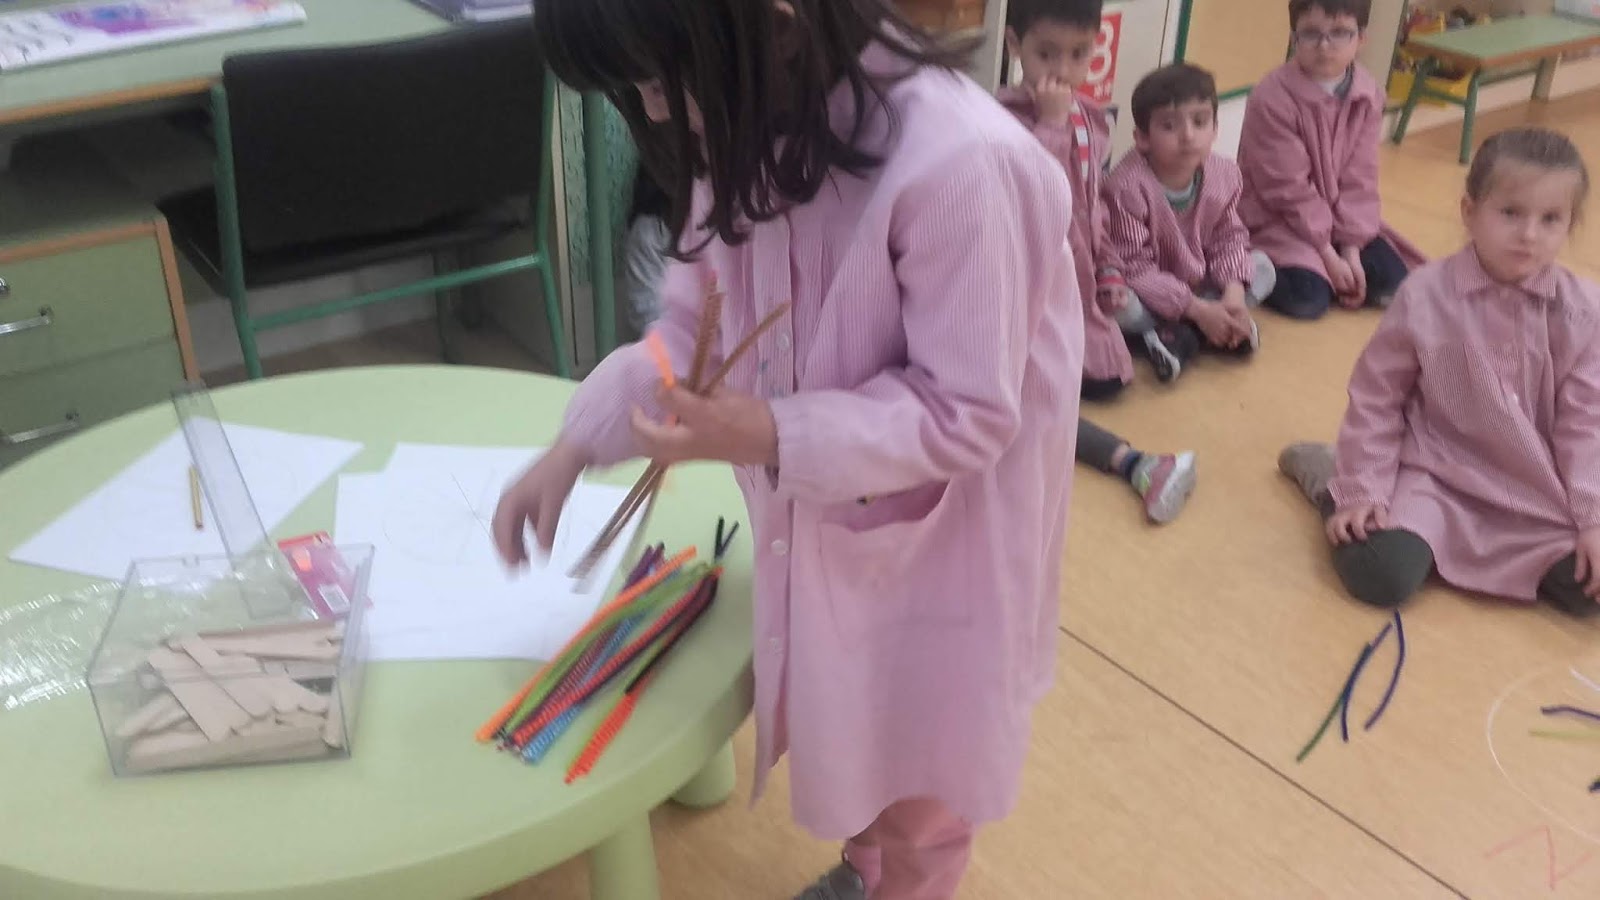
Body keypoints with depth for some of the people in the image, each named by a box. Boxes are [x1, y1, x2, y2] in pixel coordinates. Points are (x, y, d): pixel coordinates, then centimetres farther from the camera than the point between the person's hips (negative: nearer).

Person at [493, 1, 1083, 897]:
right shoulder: (749, 130, -10)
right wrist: (576, 445, -6)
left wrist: (774, 438, -34)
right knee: (841, 730, 27)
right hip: (819, 518, 7)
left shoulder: (957, 162, -33)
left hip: (934, 540, -6)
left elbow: (970, 412, -25)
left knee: (916, 768, 17)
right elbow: (695, 323, 3)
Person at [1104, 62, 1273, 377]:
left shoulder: (1224, 174, -10)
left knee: (1262, 268, -3)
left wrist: (1234, 292, -22)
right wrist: (1199, 309, -28)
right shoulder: (1128, 187, -29)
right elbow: (1134, 268, -27)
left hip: (1200, 283, 7)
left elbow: (1229, 238, -2)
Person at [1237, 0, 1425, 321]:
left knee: (1392, 283, -6)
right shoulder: (1272, 98, -22)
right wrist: (1328, 255, -18)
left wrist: (1351, 249, -13)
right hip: (1276, 219, -6)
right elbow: (1289, 189, -20)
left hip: (1337, 217, 6)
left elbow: (1359, 180, -4)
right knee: (1307, 299, -24)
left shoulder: (1367, 96, -4)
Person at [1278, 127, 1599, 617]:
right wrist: (1362, 490, -9)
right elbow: (1375, 398, -5)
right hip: (1434, 472, -3)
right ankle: (1328, 476, 7)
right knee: (1380, 574, -24)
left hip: (1535, 490, 3)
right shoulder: (1425, 296, -13)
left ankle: (1451, 544, 8)